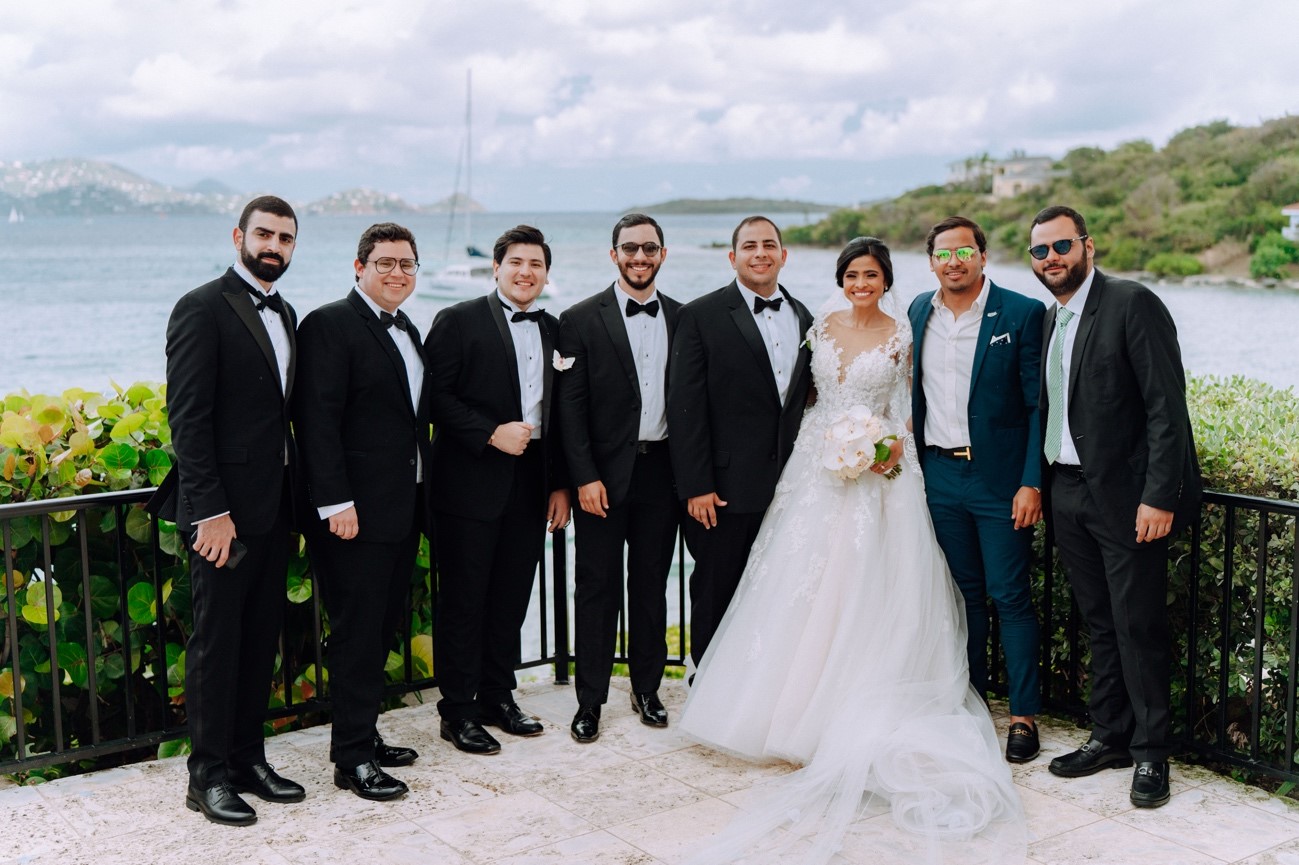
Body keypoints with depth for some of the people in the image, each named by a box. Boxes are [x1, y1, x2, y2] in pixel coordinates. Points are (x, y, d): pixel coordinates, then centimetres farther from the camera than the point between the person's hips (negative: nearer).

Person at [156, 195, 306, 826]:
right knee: (216, 642, 1)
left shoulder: (285, 316, 15)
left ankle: (248, 760, 25)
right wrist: (210, 511, -19)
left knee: (261, 638, 13)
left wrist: (295, 498, 8)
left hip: (275, 506, 8)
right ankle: (209, 777, 11)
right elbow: (188, 418, -15)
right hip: (226, 507, -8)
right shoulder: (203, 310, -9)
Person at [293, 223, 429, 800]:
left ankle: (363, 734, 25)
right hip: (356, 512, -8)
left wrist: (422, 499, 15)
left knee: (382, 628, 14)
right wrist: (336, 502, -22)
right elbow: (317, 422, -17)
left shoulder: (407, 331, 17)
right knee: (357, 632, -3)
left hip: (402, 511, 8)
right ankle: (352, 758, 5)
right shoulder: (329, 326, -10)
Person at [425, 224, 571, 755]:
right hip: (471, 484, -5)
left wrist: (560, 483, 10)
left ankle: (497, 697, 25)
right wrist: (492, 433, -18)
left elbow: (556, 412, 14)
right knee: (463, 601, 1)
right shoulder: (458, 322, -3)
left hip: (530, 486, 5)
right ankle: (458, 712, 11)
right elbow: (435, 396, -11)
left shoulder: (552, 329, 13)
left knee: (511, 598, 12)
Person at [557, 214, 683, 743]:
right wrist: (584, 477, -12)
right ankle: (590, 700, 14)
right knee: (597, 589, 4)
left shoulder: (682, 319, 7)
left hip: (661, 470, 3)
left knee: (651, 585, 12)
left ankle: (647, 689, 26)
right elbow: (571, 406, -6)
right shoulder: (581, 320, -3)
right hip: (604, 474, -3)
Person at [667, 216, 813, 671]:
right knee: (716, 600, 6)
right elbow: (685, 407, -9)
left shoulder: (802, 318, 11)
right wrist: (696, 487, -14)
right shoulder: (701, 316, -5)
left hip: (789, 488, 5)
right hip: (725, 490, -4)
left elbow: (805, 401, 15)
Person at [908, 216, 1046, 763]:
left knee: (1010, 597, -1)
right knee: (963, 594, 14)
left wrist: (1031, 482, -13)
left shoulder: (1022, 314, -7)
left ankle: (1024, 715, 8)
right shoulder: (919, 313, 8)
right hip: (939, 476, 5)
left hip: (999, 479, -4)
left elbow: (1039, 405, -8)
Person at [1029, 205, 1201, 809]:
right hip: (1068, 494, 7)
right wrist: (1042, 486, 9)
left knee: (1138, 626, 0)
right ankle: (1110, 736, 25)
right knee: (1099, 623, 15)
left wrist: (1159, 496, -20)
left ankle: (1151, 752, 13)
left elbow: (1167, 408, -15)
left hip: (1125, 495, -7)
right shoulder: (1049, 320, 13)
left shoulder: (1133, 304, -10)